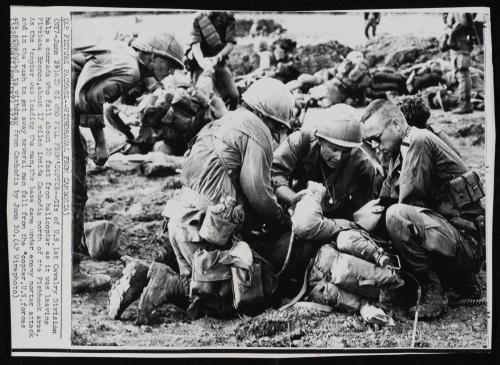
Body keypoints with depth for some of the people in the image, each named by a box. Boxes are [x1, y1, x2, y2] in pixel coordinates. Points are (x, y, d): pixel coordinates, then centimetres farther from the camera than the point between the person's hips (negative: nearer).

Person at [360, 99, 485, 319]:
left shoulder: (420, 141, -15)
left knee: (397, 216, -30)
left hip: (468, 241, -10)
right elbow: (383, 203, 14)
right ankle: (462, 282, 15)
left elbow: (409, 202, -22)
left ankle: (432, 293, -13)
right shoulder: (398, 154, 15)